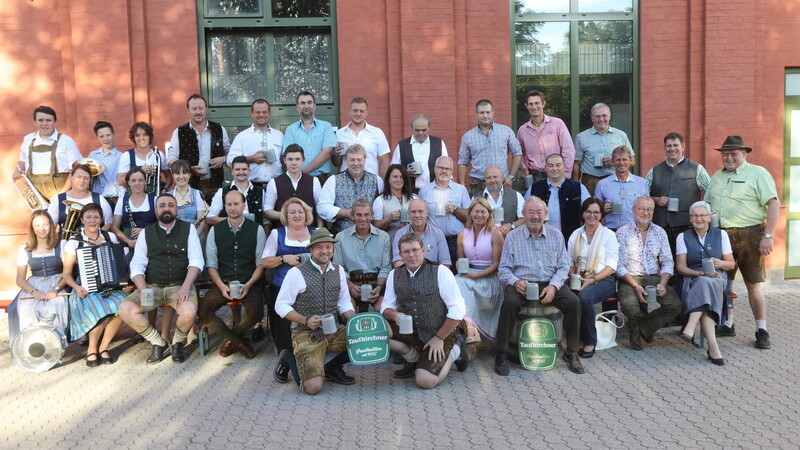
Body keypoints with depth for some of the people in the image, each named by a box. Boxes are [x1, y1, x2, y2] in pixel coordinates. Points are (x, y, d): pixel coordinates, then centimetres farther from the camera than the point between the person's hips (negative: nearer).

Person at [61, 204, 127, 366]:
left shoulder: (111, 238, 11)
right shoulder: (74, 243, 3)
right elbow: (66, 273, 3)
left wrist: (123, 279, -3)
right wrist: (76, 287, -16)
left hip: (110, 288, 3)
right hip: (86, 291, -3)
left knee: (122, 307, -30)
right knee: (100, 312, -34)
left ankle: (103, 347, -9)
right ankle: (92, 349, -6)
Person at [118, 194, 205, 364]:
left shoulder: (188, 229, 6)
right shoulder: (146, 233, 10)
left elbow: (196, 261, -2)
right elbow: (137, 266, 4)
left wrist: (186, 287, -18)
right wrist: (143, 291, -15)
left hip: (180, 285, -2)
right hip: (152, 286, 2)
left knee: (189, 311, -33)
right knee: (125, 309, -23)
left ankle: (177, 343, 2)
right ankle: (158, 343, 2)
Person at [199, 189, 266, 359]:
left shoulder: (257, 230, 2)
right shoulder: (215, 230, 6)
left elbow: (261, 263, 1)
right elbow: (211, 264, 4)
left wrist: (248, 285, -14)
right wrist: (221, 286, -12)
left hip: (249, 283, -2)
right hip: (222, 282, 2)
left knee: (256, 313, -29)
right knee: (202, 311, -22)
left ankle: (232, 338, 6)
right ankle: (240, 342, -1)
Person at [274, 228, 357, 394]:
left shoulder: (339, 270, 6)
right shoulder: (296, 273, -10)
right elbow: (281, 306, -7)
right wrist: (306, 321, -21)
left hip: (334, 331, 5)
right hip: (307, 335, -5)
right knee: (313, 387, -19)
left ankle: (333, 368, 11)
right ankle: (291, 359, 14)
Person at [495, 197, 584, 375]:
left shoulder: (556, 235, 12)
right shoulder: (512, 237, 6)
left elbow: (563, 266, 8)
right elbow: (503, 269, 3)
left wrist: (553, 286, -11)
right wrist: (515, 282, -19)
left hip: (550, 284, 2)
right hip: (521, 284, -2)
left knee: (573, 302, -24)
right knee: (510, 303, -33)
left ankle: (571, 353, -6)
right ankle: (501, 355, -19)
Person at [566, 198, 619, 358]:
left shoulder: (608, 235, 3)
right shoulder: (575, 235, 15)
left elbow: (611, 265, -5)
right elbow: (570, 262, 14)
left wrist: (592, 280, -17)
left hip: (604, 280, -4)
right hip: (580, 279, 4)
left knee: (584, 296, -35)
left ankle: (589, 342, -18)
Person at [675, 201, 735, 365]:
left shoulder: (721, 234, 14)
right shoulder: (683, 237, 11)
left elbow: (731, 264, 12)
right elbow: (680, 267, 2)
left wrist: (721, 264, -12)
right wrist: (701, 273, -16)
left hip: (717, 278, 1)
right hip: (692, 279, -1)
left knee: (704, 284, -37)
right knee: (704, 283, -37)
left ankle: (690, 328, -50)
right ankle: (713, 346, -46)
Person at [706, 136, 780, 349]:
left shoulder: (757, 173, -3)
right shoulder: (716, 177, 16)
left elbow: (774, 203, -10)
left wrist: (768, 236, -17)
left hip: (749, 235, -5)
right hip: (720, 236, 6)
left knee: (753, 284, -2)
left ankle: (762, 331, 8)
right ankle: (727, 324, 23)